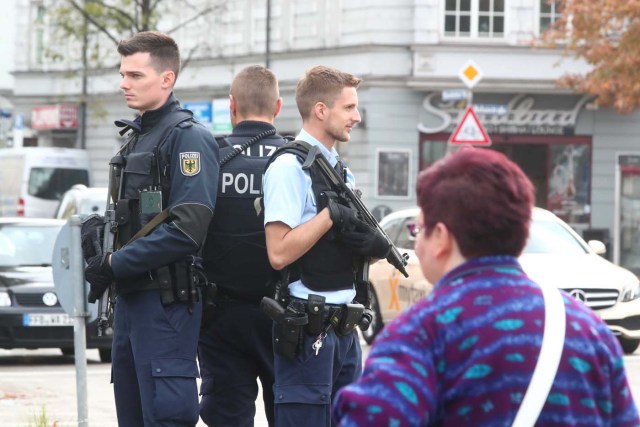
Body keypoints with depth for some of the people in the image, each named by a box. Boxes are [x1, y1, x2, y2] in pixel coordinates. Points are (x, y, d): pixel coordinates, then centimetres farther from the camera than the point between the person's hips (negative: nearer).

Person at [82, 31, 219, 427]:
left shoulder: (188, 137, -12)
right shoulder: (138, 135, 17)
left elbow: (186, 230, -22)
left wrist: (115, 264, -18)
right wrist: (103, 252, 5)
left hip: (166, 301, -9)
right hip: (130, 297, 9)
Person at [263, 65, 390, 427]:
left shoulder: (342, 172, 16)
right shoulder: (289, 167, -11)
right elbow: (279, 253, -20)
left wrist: (374, 247, -2)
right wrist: (331, 214, -16)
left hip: (344, 326, 9)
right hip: (308, 330, -9)